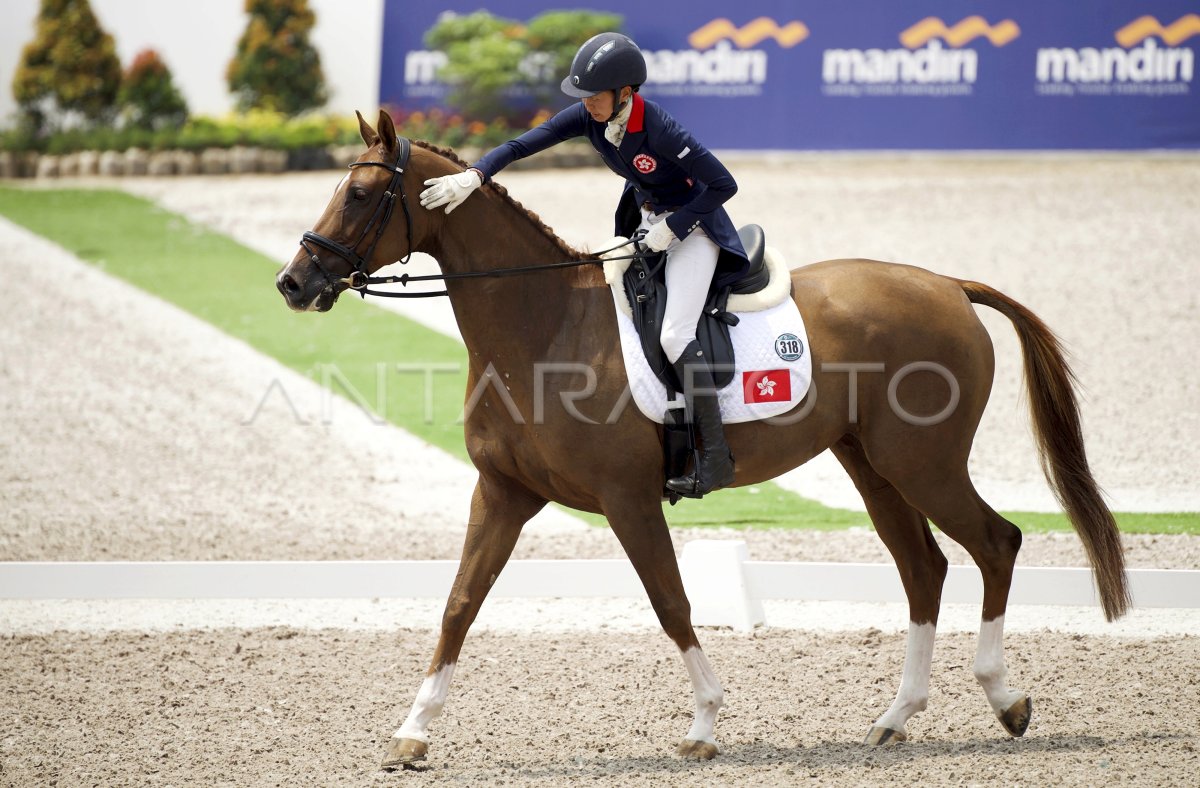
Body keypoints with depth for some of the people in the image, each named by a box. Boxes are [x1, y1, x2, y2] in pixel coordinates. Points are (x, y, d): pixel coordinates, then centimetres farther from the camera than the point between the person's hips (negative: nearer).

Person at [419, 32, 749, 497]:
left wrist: (671, 229, -23)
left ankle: (715, 457, -19)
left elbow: (724, 184, -26)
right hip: (646, 220, 9)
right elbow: (523, 145, -16)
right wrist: (474, 176, -32)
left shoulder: (659, 131, -31)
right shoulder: (588, 118, -11)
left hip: (693, 226, -9)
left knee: (674, 335, -21)